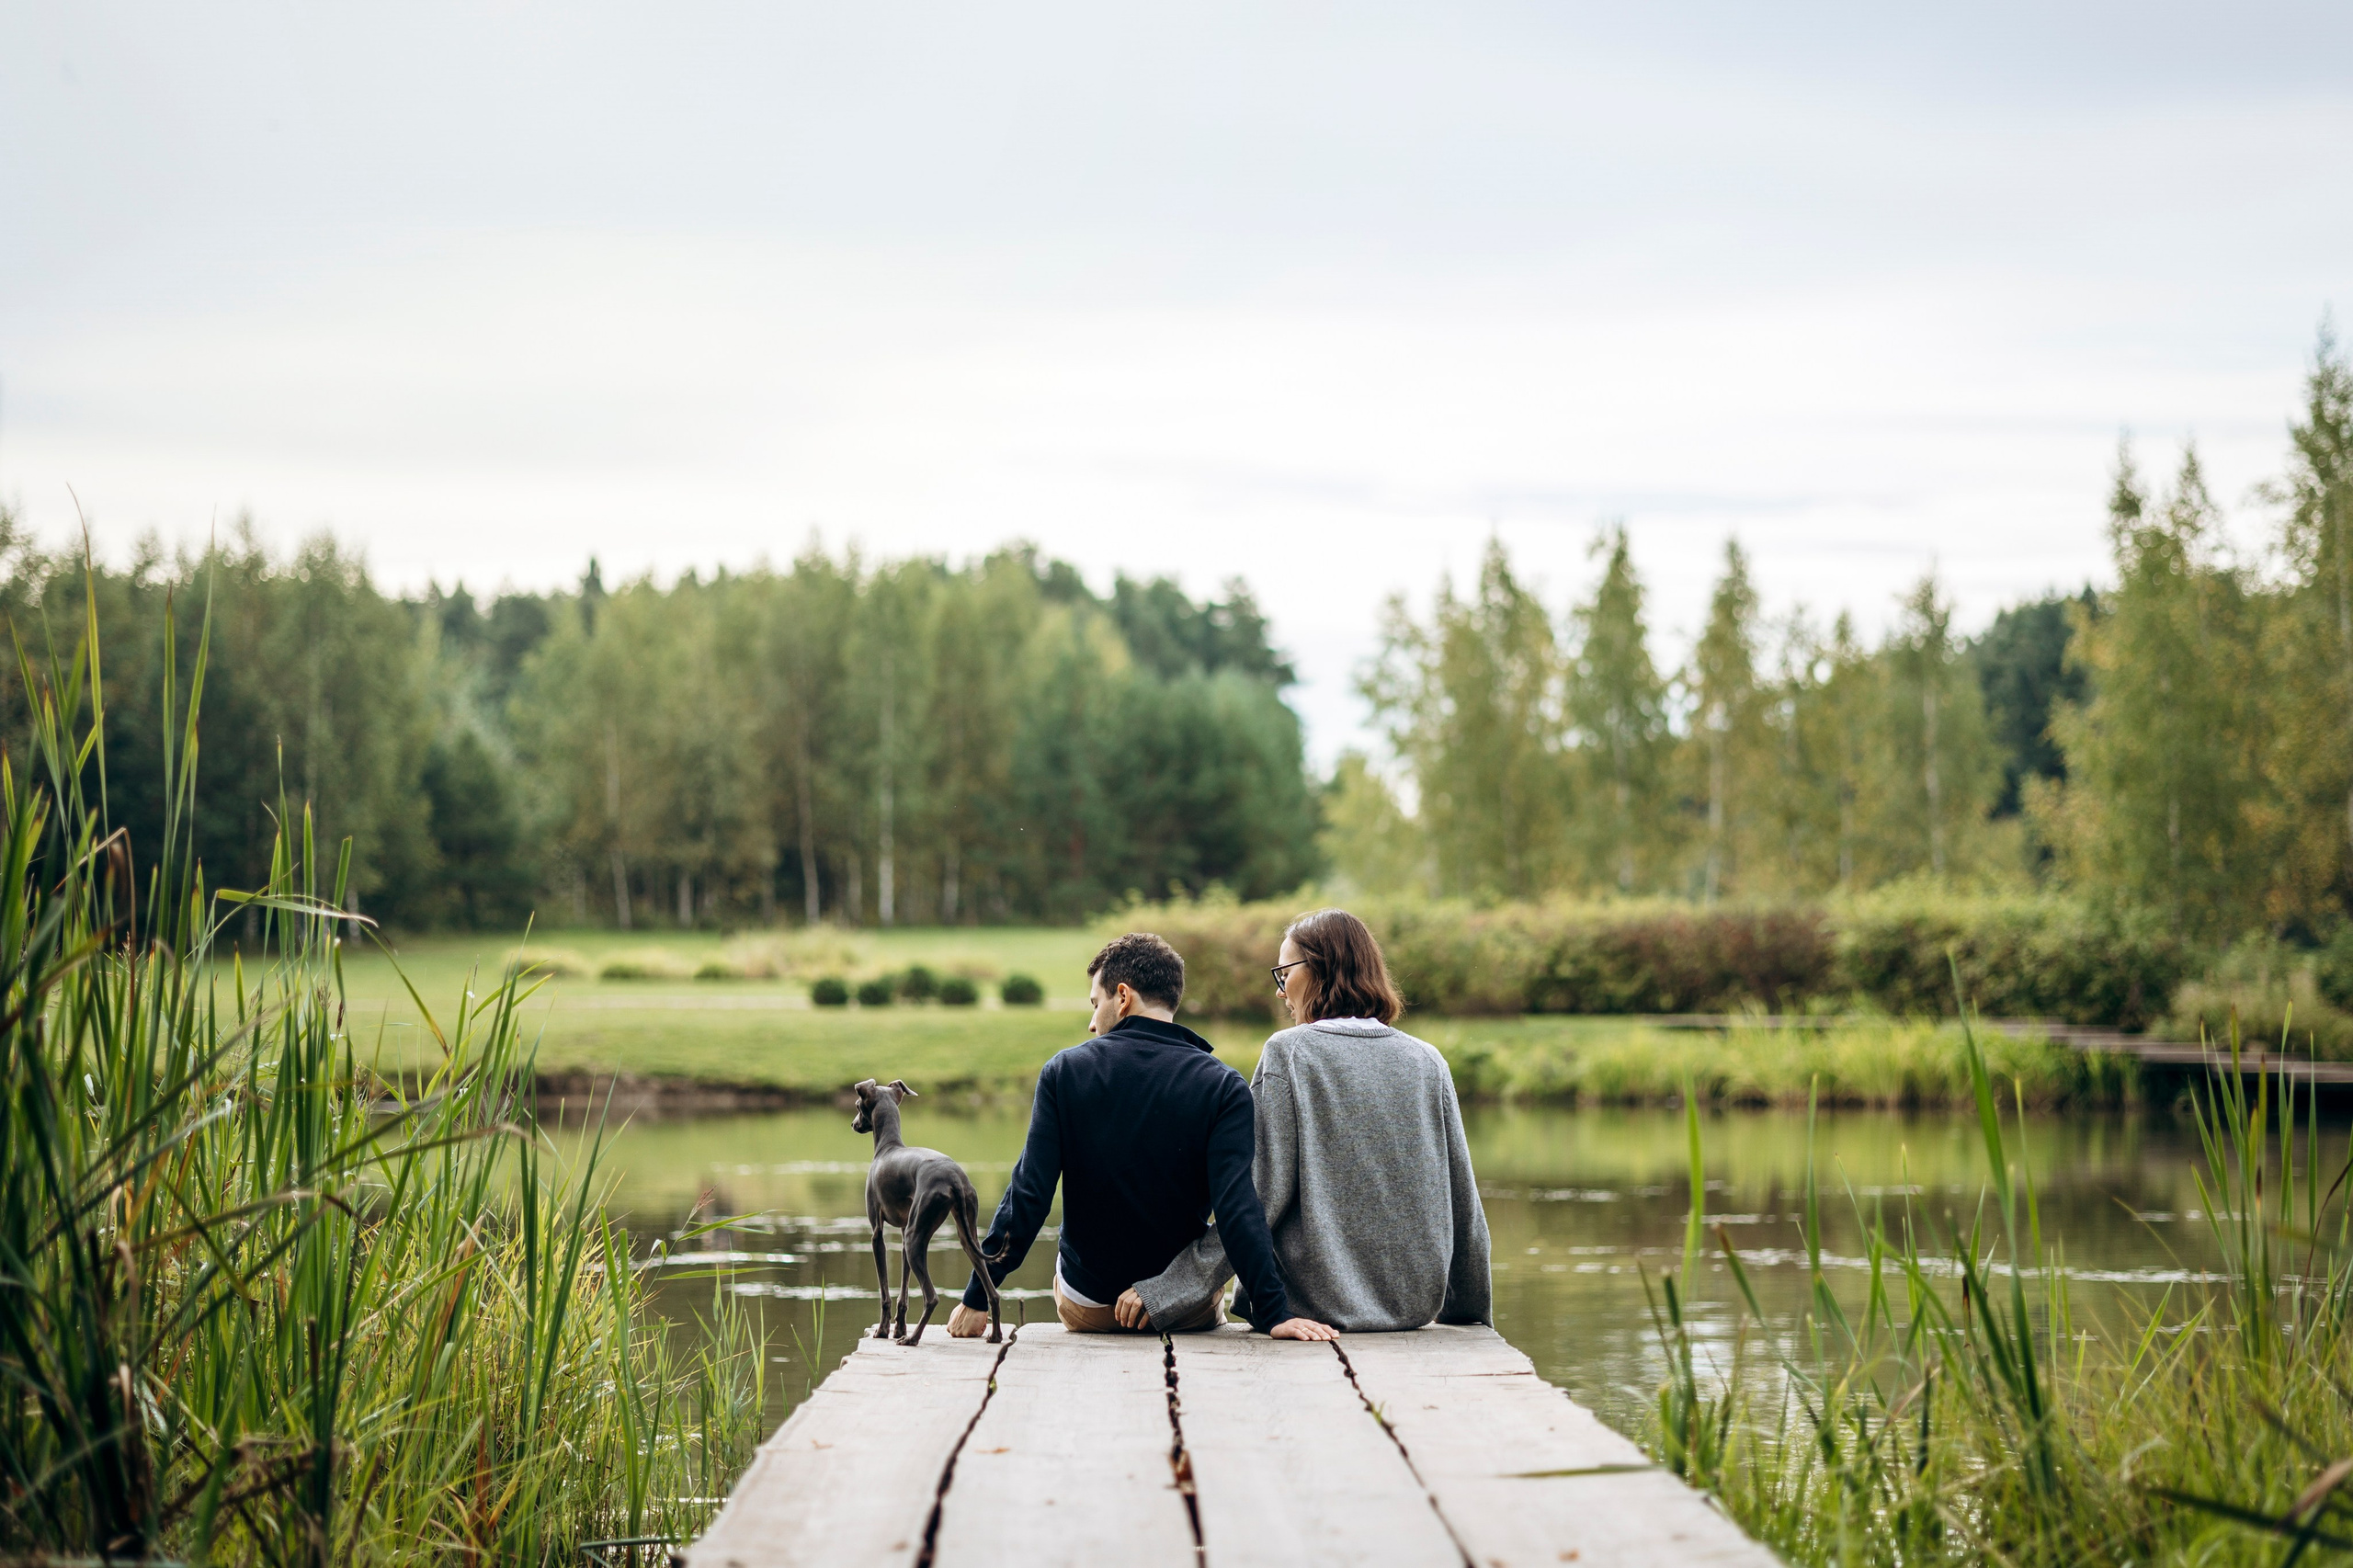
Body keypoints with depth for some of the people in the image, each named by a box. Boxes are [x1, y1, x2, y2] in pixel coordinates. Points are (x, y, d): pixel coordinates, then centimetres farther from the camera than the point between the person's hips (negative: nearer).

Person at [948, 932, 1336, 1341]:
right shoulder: (1223, 1087, -11)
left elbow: (1027, 1197, -12)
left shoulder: (1065, 1070, -9)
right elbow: (1238, 1209, -22)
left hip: (1087, 1308, 0)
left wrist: (977, 1298, -8)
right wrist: (1274, 1314, -24)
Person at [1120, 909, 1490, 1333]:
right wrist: (1472, 1309, 22)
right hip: (1416, 1304, 5)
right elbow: (1462, 1201, 10)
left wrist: (1164, 1291, -11)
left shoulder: (1288, 1052, -5)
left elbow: (1261, 1193, -12)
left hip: (1315, 1305, -5)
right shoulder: (1426, 1061, 7)